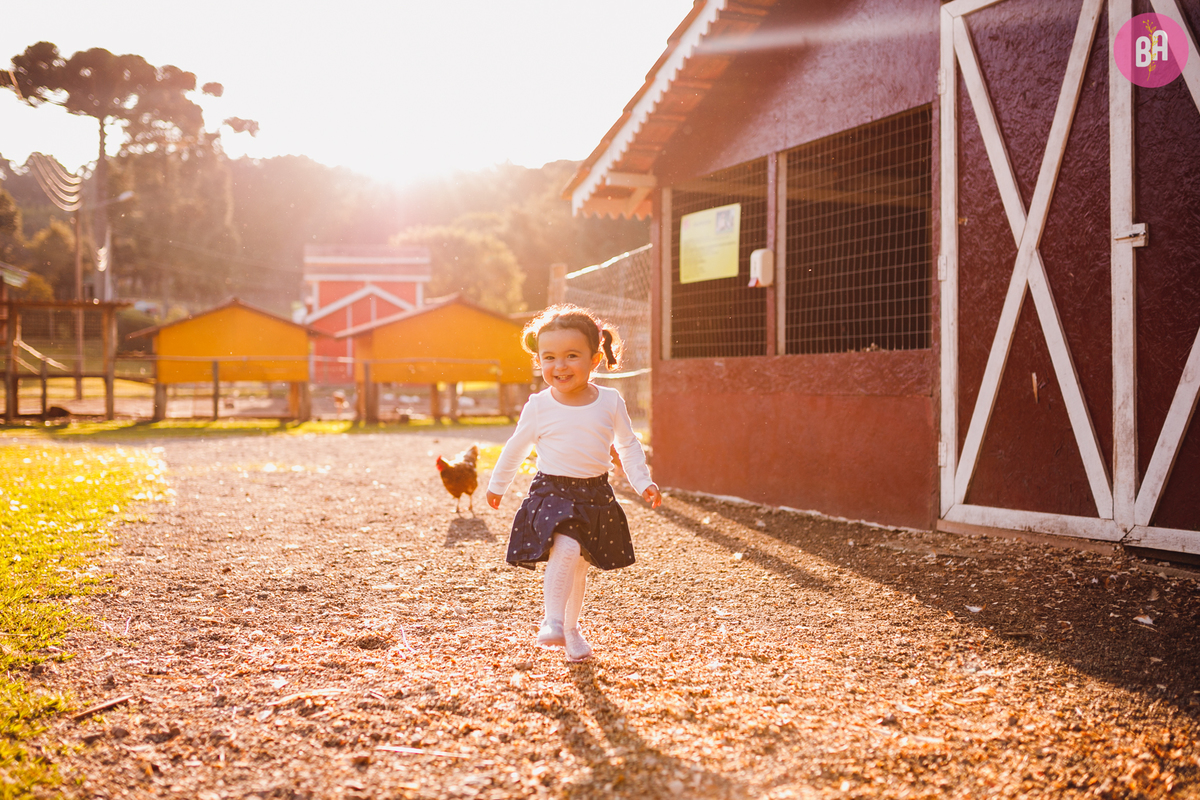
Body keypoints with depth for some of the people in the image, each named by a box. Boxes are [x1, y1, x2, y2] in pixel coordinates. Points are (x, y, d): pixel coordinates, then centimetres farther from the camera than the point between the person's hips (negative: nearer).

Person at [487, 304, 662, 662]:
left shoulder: (610, 401, -3)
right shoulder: (538, 407, -6)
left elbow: (628, 445, 9)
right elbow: (516, 447, 9)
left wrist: (643, 483, -2)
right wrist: (498, 485, 18)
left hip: (596, 495, 3)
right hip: (553, 492, -3)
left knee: (580, 566, 14)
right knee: (566, 549, -27)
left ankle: (571, 628, 34)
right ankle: (552, 621, -18)